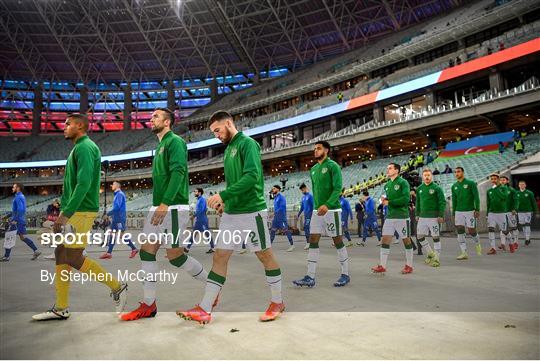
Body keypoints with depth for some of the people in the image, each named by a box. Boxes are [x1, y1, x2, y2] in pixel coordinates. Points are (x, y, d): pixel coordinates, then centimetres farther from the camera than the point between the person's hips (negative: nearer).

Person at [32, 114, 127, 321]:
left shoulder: (85, 147, -11)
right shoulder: (79, 148, 20)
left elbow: (84, 183, -23)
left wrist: (65, 213, -24)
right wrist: (62, 214, 21)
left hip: (81, 211, -10)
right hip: (71, 211, 10)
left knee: (73, 258, -7)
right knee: (61, 254, 10)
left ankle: (117, 287, 4)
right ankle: (61, 309, 18)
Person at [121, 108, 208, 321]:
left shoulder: (175, 142, -8)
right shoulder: (160, 146, 22)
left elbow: (178, 172, -21)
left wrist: (164, 204, -27)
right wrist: (158, 205, 21)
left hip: (173, 207, -9)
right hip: (159, 208, 9)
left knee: (174, 254, -4)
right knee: (147, 251, 5)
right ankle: (148, 305, 12)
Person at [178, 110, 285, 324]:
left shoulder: (247, 143, -9)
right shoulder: (228, 149, 17)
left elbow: (252, 176, -22)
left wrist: (223, 195, -24)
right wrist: (225, 202, 7)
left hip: (252, 211, -8)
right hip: (231, 213, 8)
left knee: (265, 255, 5)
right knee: (219, 257, 5)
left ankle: (278, 302, 22)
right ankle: (204, 309, 10)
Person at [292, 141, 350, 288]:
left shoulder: (332, 166, -7)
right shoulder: (313, 169, 15)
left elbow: (338, 188, -16)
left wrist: (327, 205, -27)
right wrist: (317, 205, 17)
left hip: (331, 209, -7)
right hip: (317, 210, 7)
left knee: (338, 241, 2)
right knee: (313, 241, 2)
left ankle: (345, 274, 16)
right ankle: (310, 277, 5)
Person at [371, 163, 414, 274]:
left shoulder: (403, 182, -8)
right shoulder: (387, 185, 13)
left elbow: (406, 198, -19)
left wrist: (389, 202, -16)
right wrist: (384, 200, 0)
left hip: (402, 216, -7)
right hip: (389, 216, 7)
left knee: (406, 240, 5)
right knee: (385, 239, 1)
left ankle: (409, 266, 18)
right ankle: (382, 266, 5)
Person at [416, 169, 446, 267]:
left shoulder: (437, 188, -6)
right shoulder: (419, 188, 9)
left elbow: (442, 202, -8)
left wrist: (441, 215, -14)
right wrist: (417, 214, 14)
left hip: (434, 217, -5)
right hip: (422, 217, 5)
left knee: (435, 237, 1)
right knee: (420, 237, 8)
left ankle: (437, 258, 12)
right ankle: (431, 253, 27)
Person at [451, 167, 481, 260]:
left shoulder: (471, 183, -4)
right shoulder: (454, 186, 9)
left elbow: (476, 197, -6)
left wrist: (477, 210, -12)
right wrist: (453, 214, 14)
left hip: (470, 211, -4)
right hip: (459, 212, 4)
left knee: (471, 231, 0)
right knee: (460, 232, -4)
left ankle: (477, 244, 33)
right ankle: (464, 253, 1)